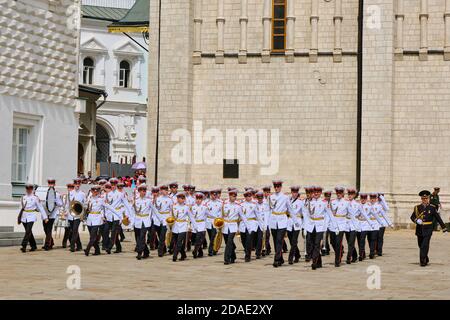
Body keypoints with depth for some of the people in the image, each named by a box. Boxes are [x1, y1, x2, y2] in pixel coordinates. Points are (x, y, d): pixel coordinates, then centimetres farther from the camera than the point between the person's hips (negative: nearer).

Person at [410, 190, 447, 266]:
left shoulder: (432, 208, -2)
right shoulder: (417, 208, 4)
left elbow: (438, 218, 2)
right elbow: (412, 217, 4)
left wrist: (444, 228, 4)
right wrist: (417, 220, -18)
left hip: (428, 230, -3)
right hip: (419, 230, 3)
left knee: (425, 246, -13)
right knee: (421, 246, 13)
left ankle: (423, 261, -9)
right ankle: (426, 260, 32)